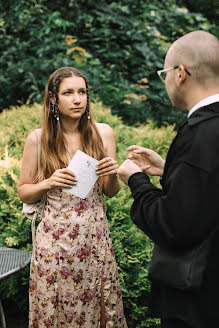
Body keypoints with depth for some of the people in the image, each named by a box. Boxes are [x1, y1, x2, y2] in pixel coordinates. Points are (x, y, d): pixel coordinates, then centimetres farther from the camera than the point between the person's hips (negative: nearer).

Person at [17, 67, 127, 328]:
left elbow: (111, 192, 9)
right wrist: (48, 183, -14)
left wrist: (112, 174, -12)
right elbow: (23, 193, 4)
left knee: (97, 306, 10)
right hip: (54, 239, -1)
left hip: (95, 237, 2)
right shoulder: (37, 139, -4)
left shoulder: (103, 133, 1)